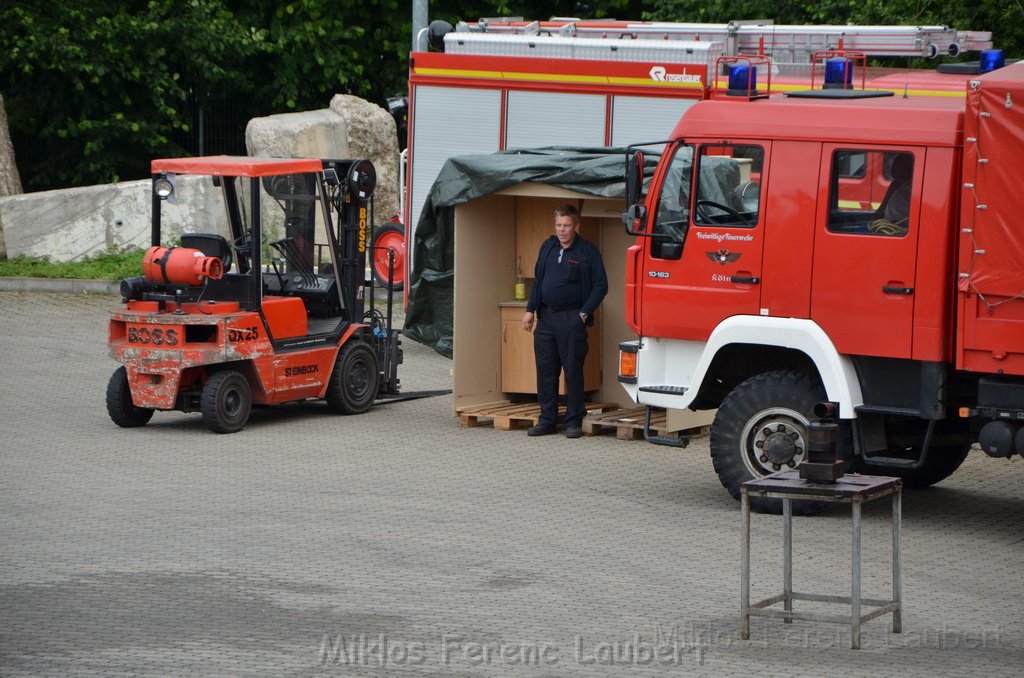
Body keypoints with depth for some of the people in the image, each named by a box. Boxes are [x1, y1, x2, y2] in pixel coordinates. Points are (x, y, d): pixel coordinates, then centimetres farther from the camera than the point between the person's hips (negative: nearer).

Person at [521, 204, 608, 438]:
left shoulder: (588, 252, -4)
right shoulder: (547, 247, 11)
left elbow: (601, 285, -4)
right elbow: (537, 279, 17)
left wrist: (584, 313, -10)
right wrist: (530, 309, 10)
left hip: (571, 320, -5)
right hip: (545, 318, 5)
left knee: (573, 371, -1)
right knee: (545, 370, 7)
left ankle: (574, 422, 5)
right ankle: (547, 420, 15)